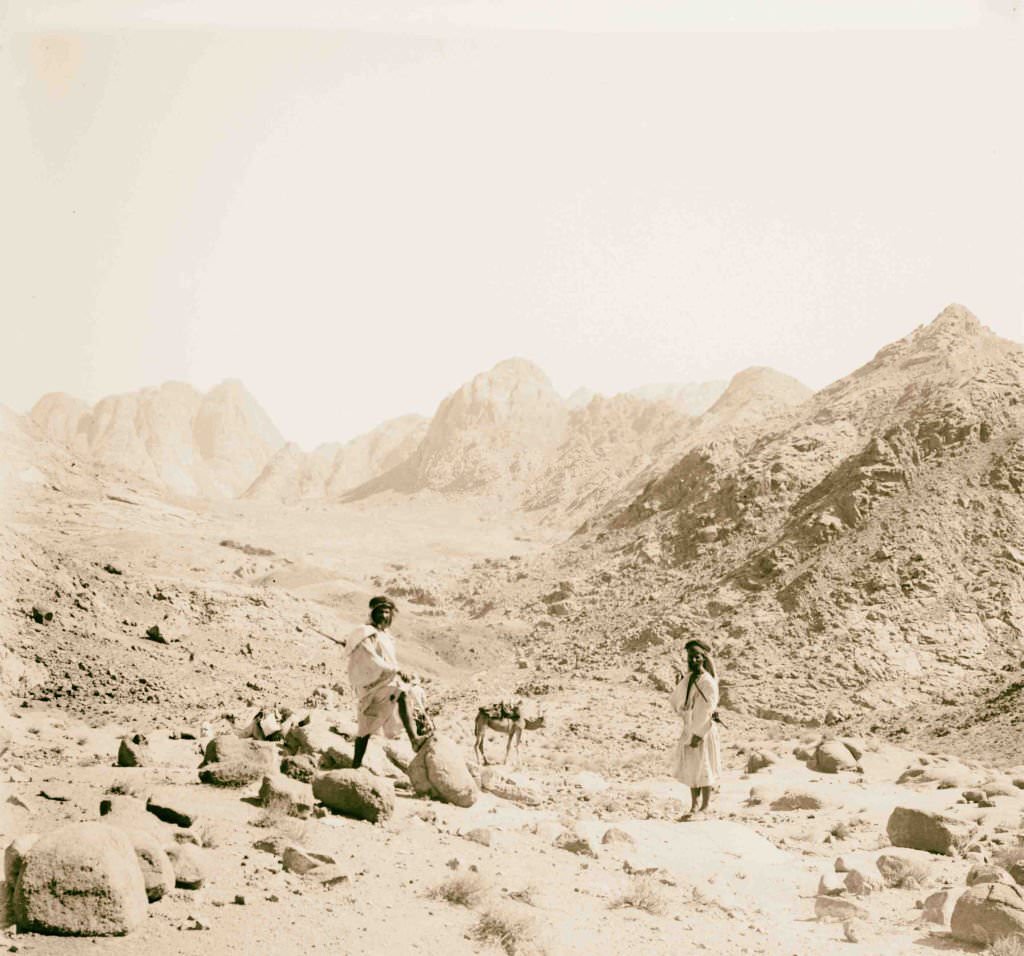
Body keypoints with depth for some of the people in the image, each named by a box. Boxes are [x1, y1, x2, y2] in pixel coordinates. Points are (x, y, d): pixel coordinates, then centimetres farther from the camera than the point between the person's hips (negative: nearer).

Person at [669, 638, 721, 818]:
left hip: (703, 730, -8)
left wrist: (699, 734, -21)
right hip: (689, 728, 8)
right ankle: (695, 805, 22)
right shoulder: (687, 678, 9)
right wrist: (678, 685, 1)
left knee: (703, 768, 0)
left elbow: (708, 710, -18)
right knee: (690, 767, 13)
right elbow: (678, 705, 14)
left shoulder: (708, 682, -14)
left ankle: (704, 807, 9)